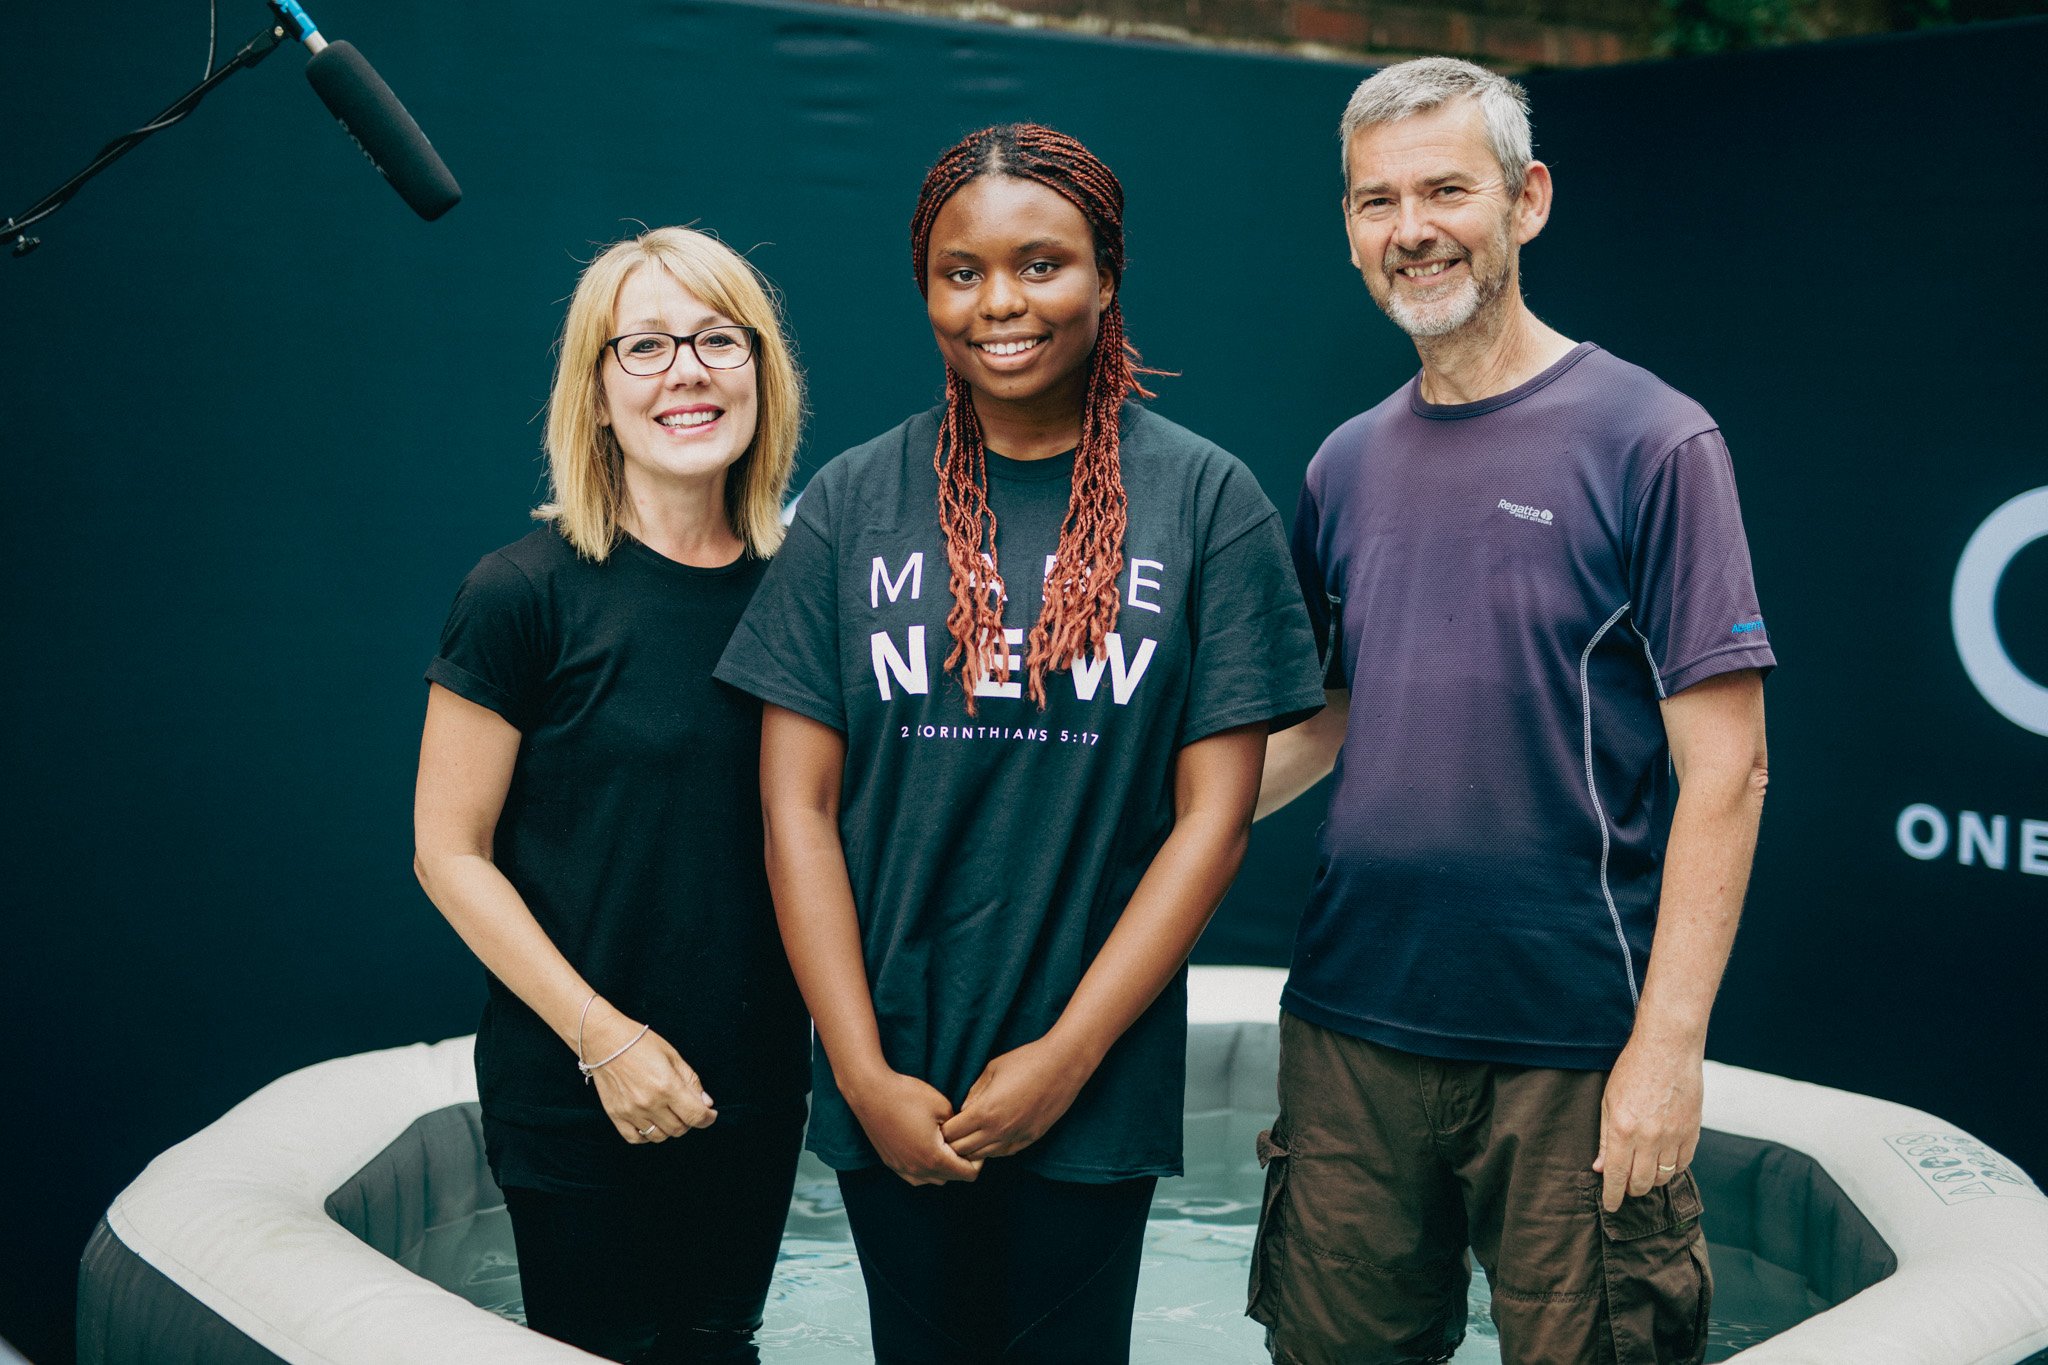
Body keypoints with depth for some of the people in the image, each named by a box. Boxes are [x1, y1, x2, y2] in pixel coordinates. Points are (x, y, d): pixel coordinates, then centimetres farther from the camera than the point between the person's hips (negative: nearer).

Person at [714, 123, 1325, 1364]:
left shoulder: (1206, 502, -3)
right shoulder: (856, 503, 1)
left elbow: (1214, 816, -5)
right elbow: (797, 805, -1)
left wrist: (1068, 1055, -9)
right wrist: (863, 1073, -7)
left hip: (1094, 1082, -1)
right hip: (889, 1091, 1)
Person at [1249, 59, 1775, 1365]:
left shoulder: (1650, 442, -7)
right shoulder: (1347, 465, 9)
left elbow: (1724, 768, -10)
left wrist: (1669, 1041, -15)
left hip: (1575, 1049, -5)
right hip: (1354, 1031, 5)